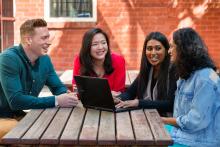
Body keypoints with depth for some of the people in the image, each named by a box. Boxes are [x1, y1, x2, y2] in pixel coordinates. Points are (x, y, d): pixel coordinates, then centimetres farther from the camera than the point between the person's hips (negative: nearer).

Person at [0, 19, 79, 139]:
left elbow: (58, 88, 9)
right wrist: (56, 101, -31)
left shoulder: (44, 59, 0)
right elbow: (16, 100, -31)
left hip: (21, 115, 7)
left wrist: (68, 96, -16)